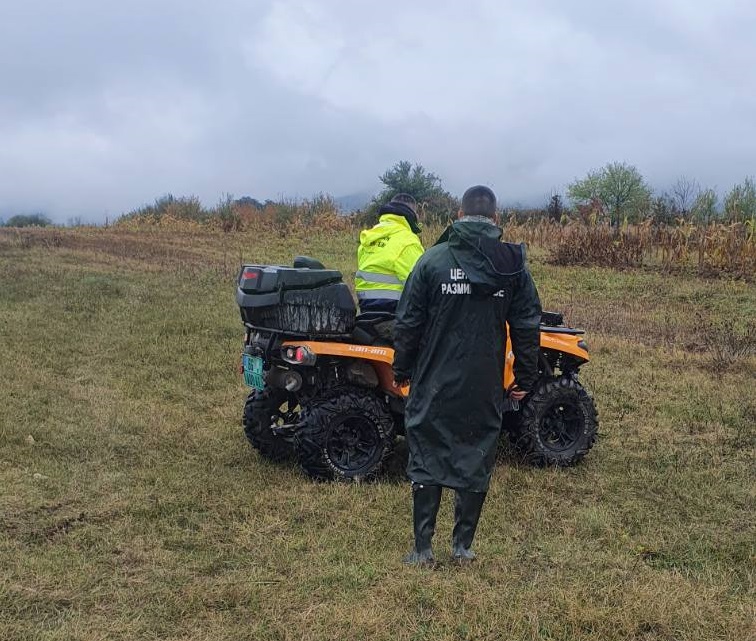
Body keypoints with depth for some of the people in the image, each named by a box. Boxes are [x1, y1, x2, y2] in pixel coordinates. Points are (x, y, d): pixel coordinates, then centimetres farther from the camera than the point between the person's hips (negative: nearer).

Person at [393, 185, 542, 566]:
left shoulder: (433, 260, -6)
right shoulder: (512, 264, -1)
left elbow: (408, 323, -3)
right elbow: (527, 327, 2)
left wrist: (401, 371, 8)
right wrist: (525, 378, 12)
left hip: (434, 384, -1)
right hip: (485, 389, 1)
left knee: (427, 461, 8)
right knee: (476, 462, 12)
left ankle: (422, 550, 11)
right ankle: (462, 546, 18)